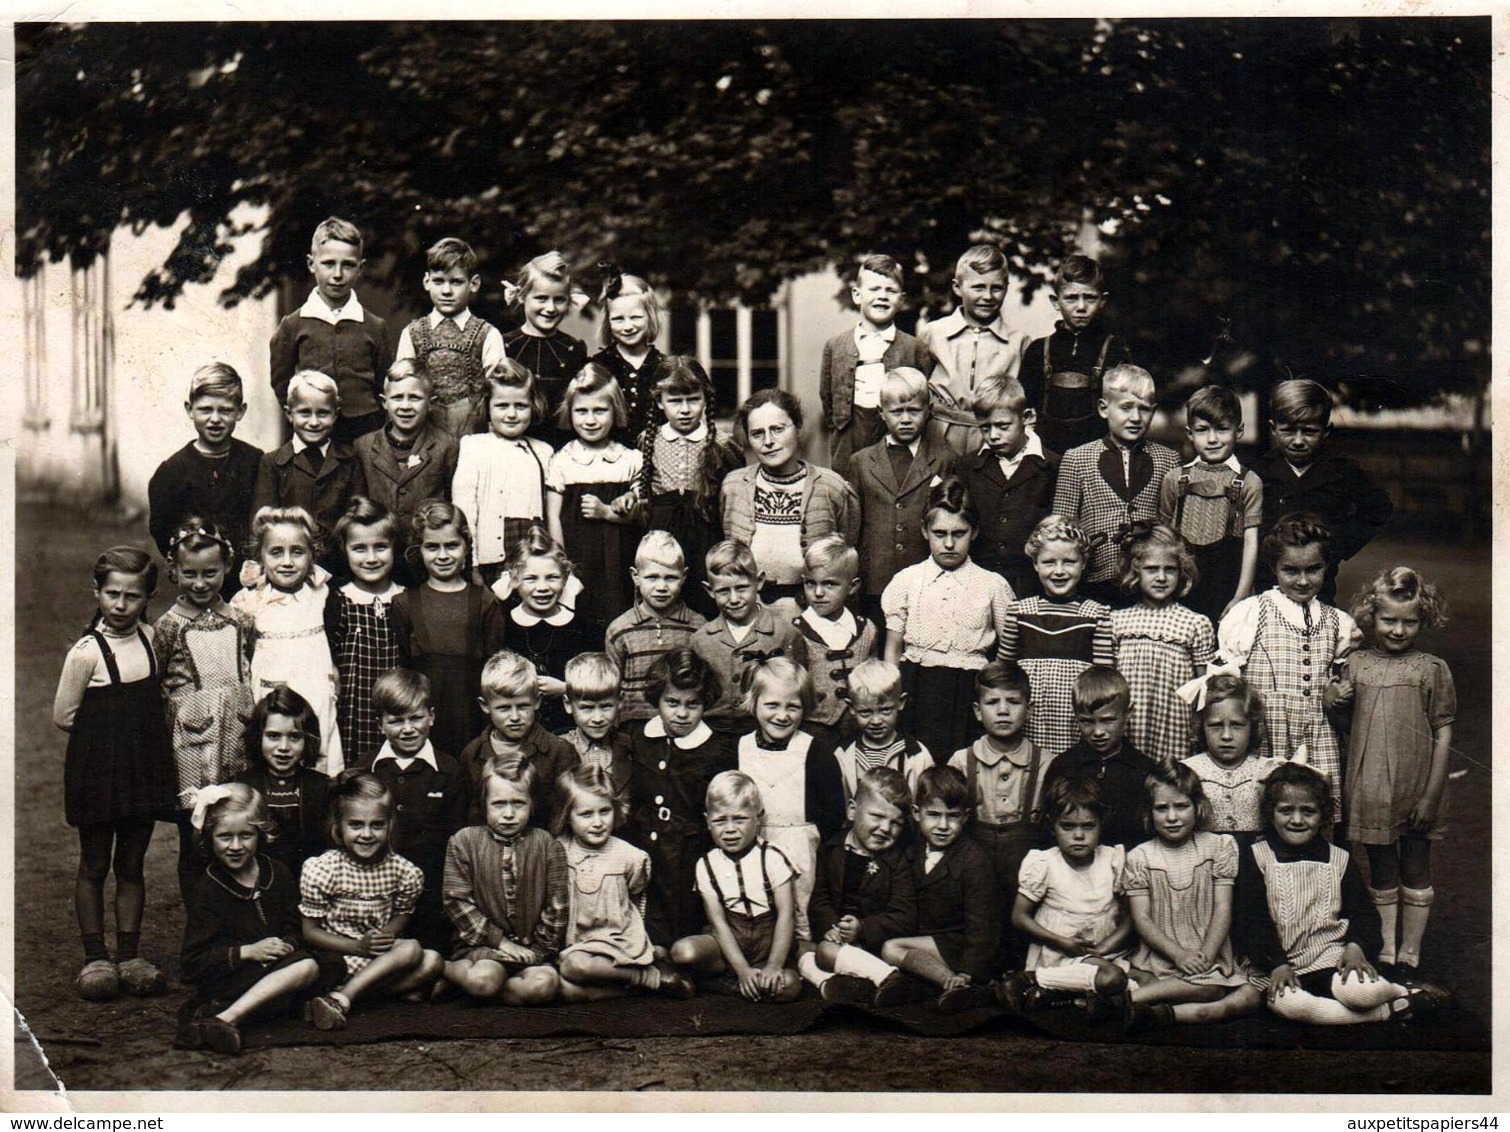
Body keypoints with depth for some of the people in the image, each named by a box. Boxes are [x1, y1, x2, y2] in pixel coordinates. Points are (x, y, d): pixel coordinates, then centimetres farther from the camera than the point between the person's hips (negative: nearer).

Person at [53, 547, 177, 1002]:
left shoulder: (150, 639, 4)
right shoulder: (86, 652, -12)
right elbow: (64, 716, -9)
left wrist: (132, 724, 4)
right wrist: (107, 726, -6)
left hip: (143, 768, 5)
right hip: (97, 771, -5)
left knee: (132, 865, 11)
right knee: (94, 866, 6)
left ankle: (130, 956, 19)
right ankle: (95, 957, 16)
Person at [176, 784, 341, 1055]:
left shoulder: (278, 873, 9)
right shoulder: (207, 889, -4)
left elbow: (295, 928, 13)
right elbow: (192, 962, -8)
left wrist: (287, 945, -12)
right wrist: (248, 952, -18)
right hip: (228, 979, -6)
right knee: (304, 967, -28)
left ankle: (224, 1017, -30)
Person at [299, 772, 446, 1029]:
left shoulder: (403, 871, -3)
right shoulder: (321, 870, -11)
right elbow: (309, 932, -7)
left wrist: (388, 934, -12)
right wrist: (359, 946, -20)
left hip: (382, 954, 5)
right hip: (337, 957, -5)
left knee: (432, 961, -25)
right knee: (411, 950, -27)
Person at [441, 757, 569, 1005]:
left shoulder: (547, 846, 3)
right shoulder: (463, 841, 1)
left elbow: (557, 905, 4)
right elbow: (456, 899, -3)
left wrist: (538, 948, -5)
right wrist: (499, 940, -8)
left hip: (532, 950, 2)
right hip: (481, 945, -2)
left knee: (545, 984, -30)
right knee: (483, 979, -36)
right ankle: (444, 969, -3)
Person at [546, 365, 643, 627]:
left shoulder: (629, 460, 4)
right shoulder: (561, 460, 0)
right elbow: (553, 517, 1)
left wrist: (607, 512, -12)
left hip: (616, 558, 1)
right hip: (575, 558, -1)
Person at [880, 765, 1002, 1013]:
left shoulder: (974, 859, -8)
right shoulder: (912, 853, 11)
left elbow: (981, 926, -13)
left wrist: (967, 972, -24)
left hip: (959, 946, -7)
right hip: (921, 942, 7)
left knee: (891, 949, -23)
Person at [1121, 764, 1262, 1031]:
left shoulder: (1218, 847, 6)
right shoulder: (1140, 857, 4)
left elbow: (1223, 909, 0)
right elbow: (1142, 919, -2)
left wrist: (1205, 956, -14)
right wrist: (1179, 955, -16)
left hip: (1208, 954, 3)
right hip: (1158, 956, -3)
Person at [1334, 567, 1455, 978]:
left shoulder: (1432, 669, -6)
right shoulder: (1356, 665, 1)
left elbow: (1443, 734, -5)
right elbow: (1346, 724, 12)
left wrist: (1431, 795, -8)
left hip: (1416, 791, -2)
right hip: (1370, 787, 2)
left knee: (1415, 871, 10)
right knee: (1381, 872, 13)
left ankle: (1410, 953, 21)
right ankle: (1386, 950, 23)